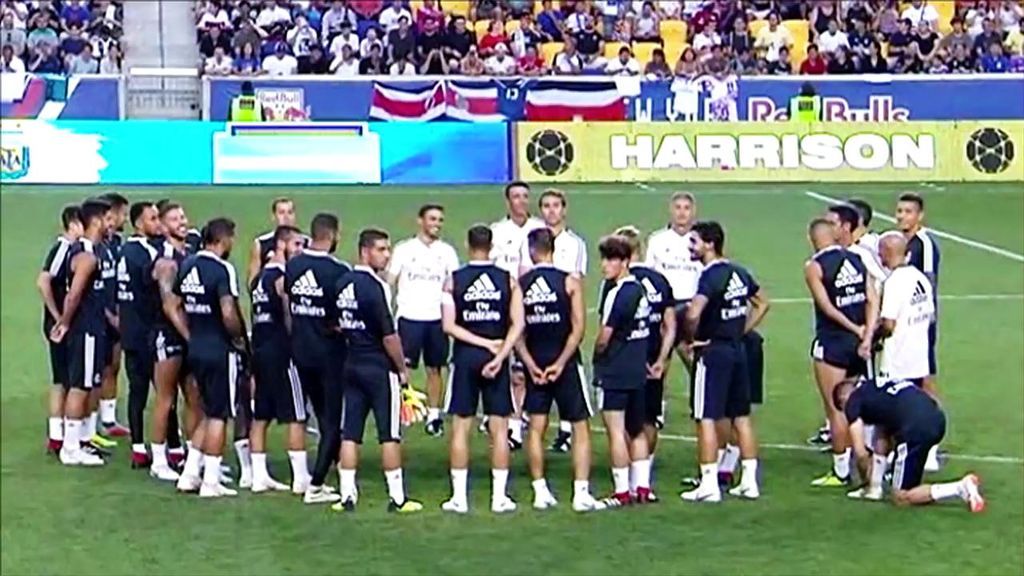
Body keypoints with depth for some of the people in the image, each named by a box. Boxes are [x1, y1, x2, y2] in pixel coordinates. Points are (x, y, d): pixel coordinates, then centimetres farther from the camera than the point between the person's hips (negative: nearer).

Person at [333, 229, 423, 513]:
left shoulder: (342, 284, 7)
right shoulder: (375, 286, -16)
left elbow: (337, 326, 14)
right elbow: (389, 335, -17)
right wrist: (402, 369, -7)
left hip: (352, 365, 7)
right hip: (380, 368, -7)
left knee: (350, 433, 7)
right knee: (389, 434, 0)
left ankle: (347, 495, 8)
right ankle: (397, 497, 4)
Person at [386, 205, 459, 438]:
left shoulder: (447, 252, 8)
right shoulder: (404, 249, 3)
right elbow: (390, 283, 3)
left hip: (436, 318, 2)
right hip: (409, 317, -2)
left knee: (434, 368, 6)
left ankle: (434, 415, 12)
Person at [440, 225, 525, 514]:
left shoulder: (453, 280, -2)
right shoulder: (508, 280, 0)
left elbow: (448, 325, -9)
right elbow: (518, 324, -8)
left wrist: (484, 343, -7)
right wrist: (499, 354, -11)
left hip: (465, 357, -1)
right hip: (496, 358, 1)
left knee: (461, 427, 5)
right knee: (499, 428, 6)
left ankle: (459, 497, 6)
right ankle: (499, 496, 7)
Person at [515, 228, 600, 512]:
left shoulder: (519, 284, 0)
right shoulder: (569, 282, -5)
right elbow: (578, 328, -11)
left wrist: (531, 365, -6)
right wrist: (561, 363, -10)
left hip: (535, 365, 2)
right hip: (565, 363, -2)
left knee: (536, 427, 11)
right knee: (581, 427, 6)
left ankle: (540, 491, 10)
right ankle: (581, 492, -1)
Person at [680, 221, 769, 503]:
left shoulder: (710, 276, -17)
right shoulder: (739, 273, 9)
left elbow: (693, 314, -31)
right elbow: (762, 304, 22)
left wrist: (690, 338, -14)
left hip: (713, 352, -8)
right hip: (737, 350, 8)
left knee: (706, 418, -4)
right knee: (741, 416, 12)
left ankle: (709, 484, -4)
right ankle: (749, 481, 16)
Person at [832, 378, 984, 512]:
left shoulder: (853, 401, 12)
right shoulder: (877, 386, 33)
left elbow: (861, 453, 6)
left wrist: (866, 478, 25)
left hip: (916, 427, -8)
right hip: (937, 418, 8)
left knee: (901, 498, 6)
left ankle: (962, 488, -9)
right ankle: (874, 489, 28)